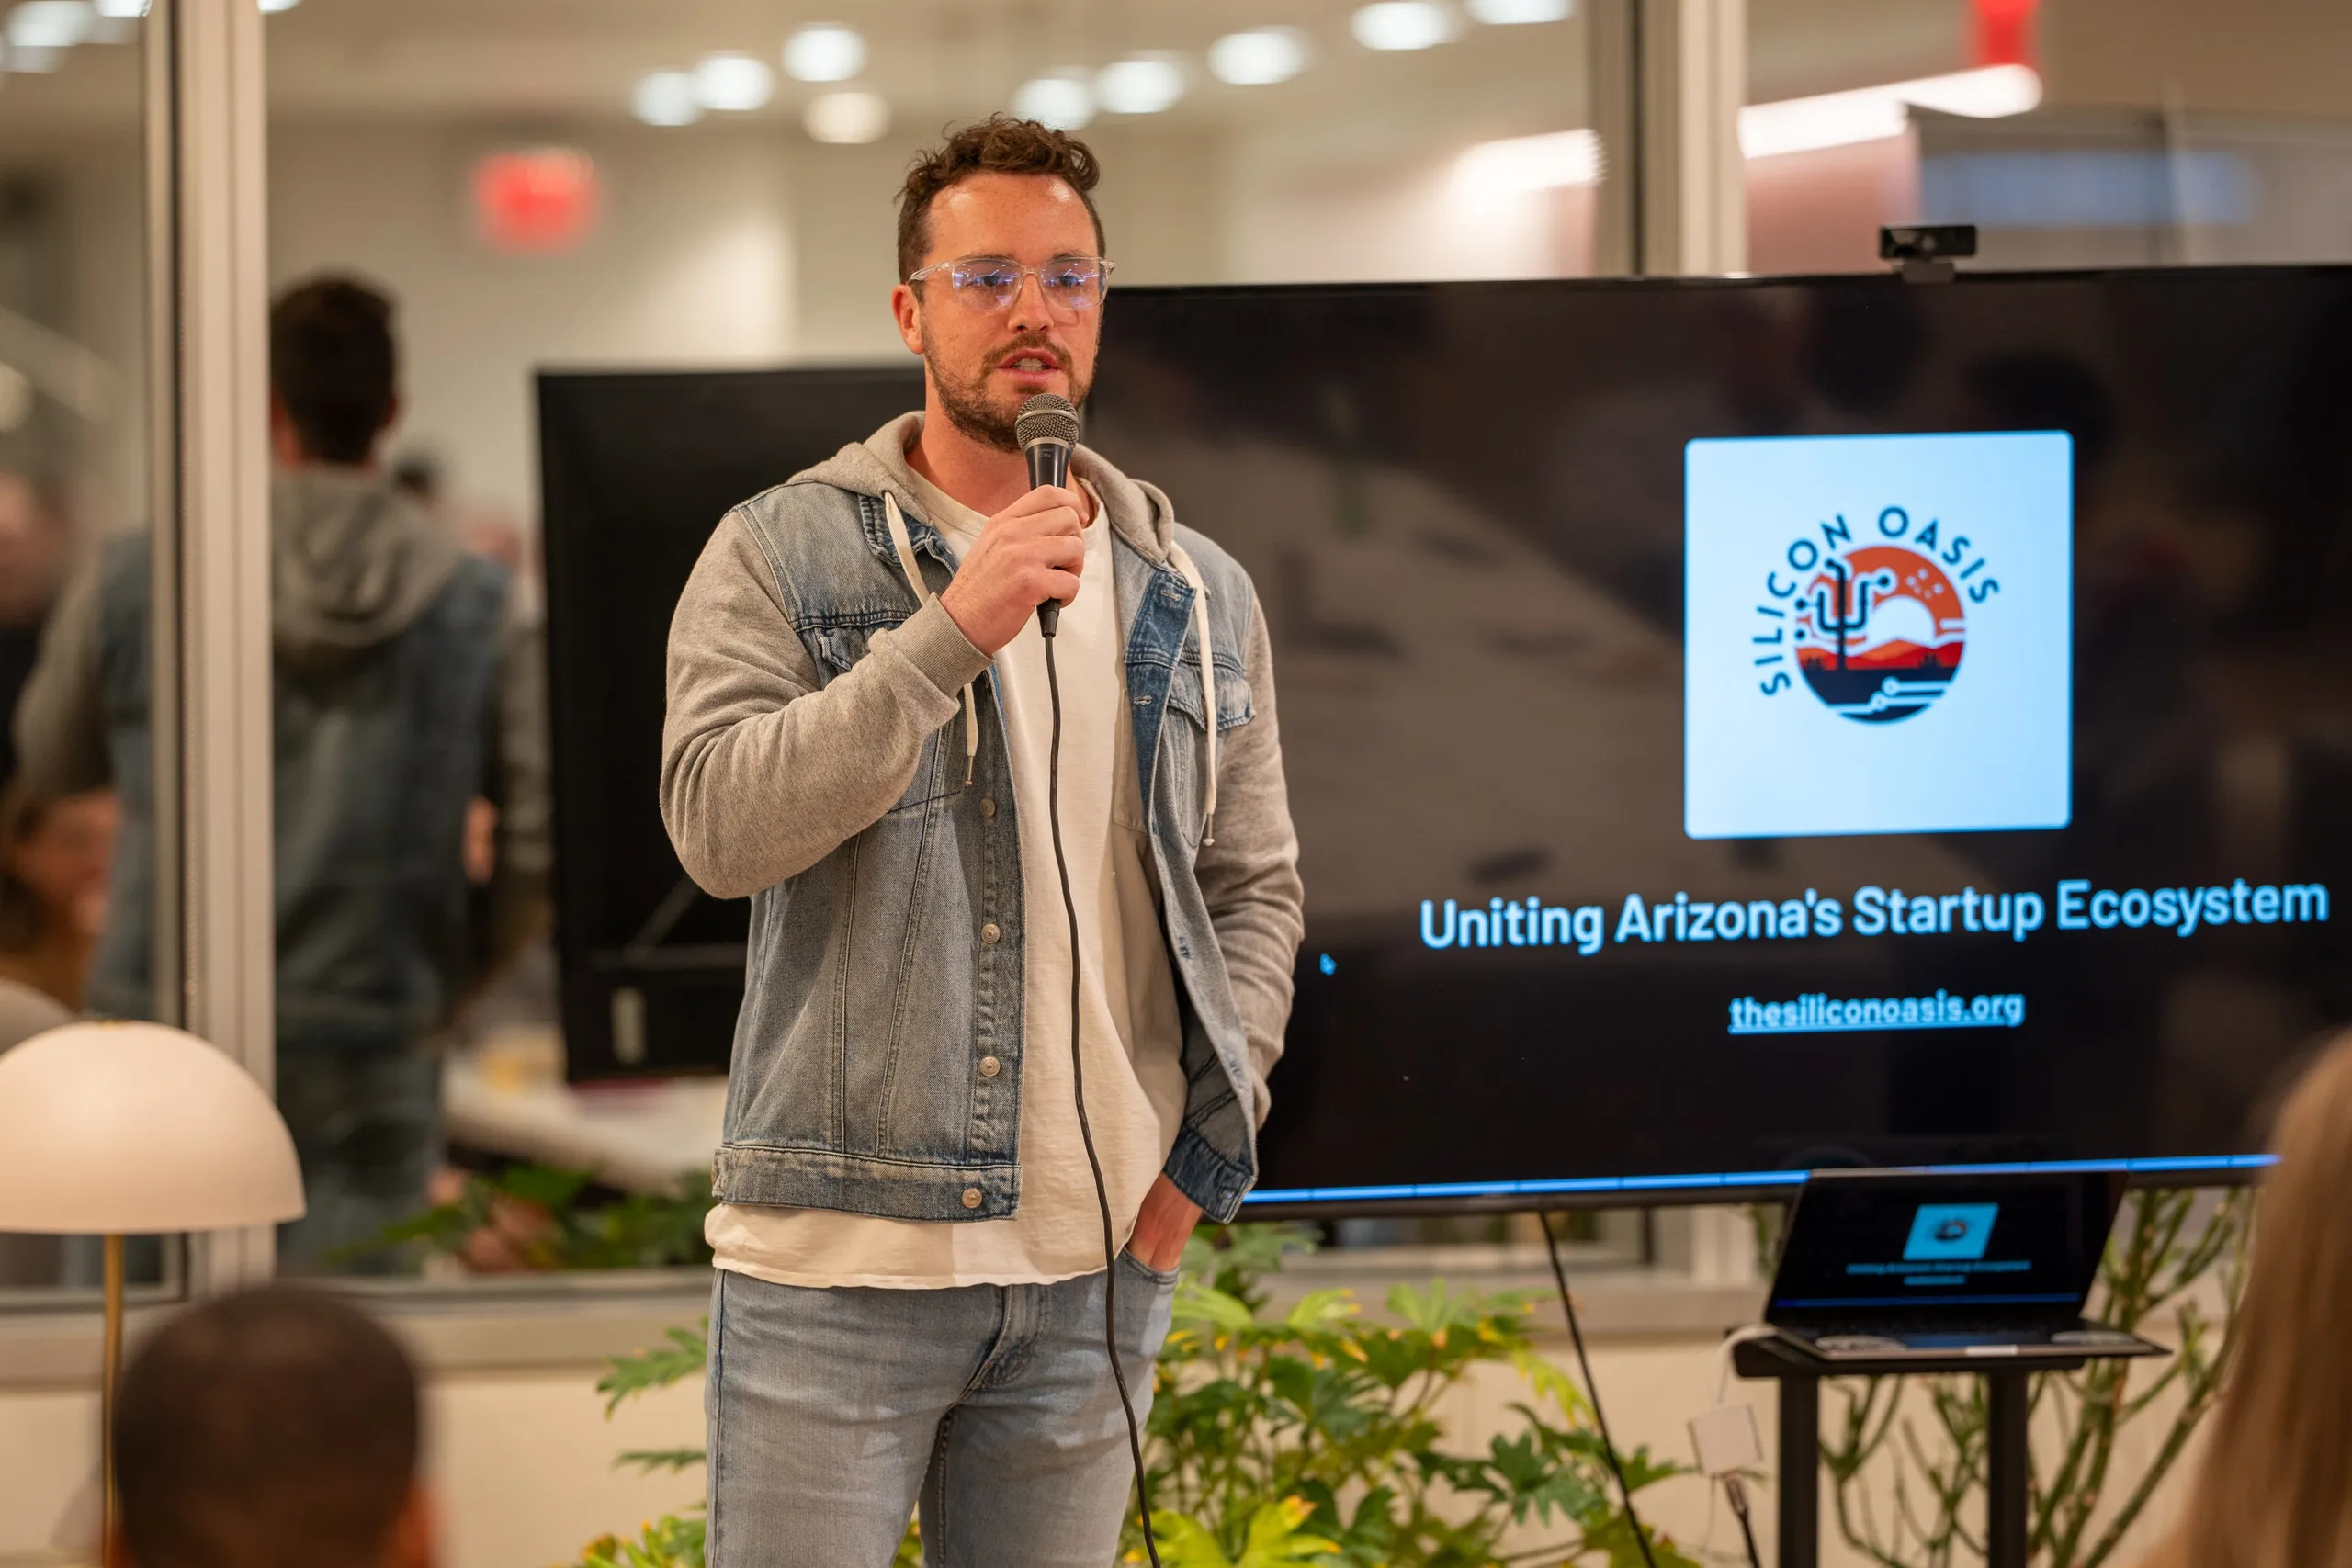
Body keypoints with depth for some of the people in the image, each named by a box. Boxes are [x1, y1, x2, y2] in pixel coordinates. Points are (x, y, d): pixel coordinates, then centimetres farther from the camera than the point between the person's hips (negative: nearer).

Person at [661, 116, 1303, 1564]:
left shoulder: (1197, 596, 12)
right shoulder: (782, 556, 0)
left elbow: (1257, 888, 16)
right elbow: (718, 822, -14)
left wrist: (1215, 1138, 3)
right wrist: (950, 631, -20)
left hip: (1098, 1272, 4)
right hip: (839, 1250, -4)